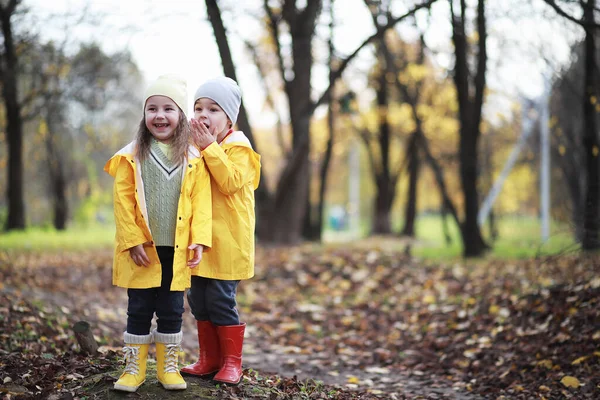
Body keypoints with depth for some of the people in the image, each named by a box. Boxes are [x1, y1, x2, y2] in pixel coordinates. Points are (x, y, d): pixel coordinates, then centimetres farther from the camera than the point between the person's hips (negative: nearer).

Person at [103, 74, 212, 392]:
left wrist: (199, 239, -8)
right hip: (142, 249, -1)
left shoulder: (193, 158, 3)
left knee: (172, 310, 9)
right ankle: (134, 368, 16)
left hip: (177, 250, 1)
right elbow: (123, 200, -4)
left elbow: (201, 201, 1)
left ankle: (168, 367, 21)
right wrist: (132, 241, -11)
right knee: (139, 310, 6)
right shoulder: (132, 156, -1)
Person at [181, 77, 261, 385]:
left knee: (221, 301, -5)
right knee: (197, 299, 10)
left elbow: (230, 181, -22)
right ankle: (209, 358, 22)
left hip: (227, 241, -7)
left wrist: (209, 147, -22)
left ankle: (231, 362, 8)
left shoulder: (238, 146, -8)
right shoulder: (195, 145, 13)